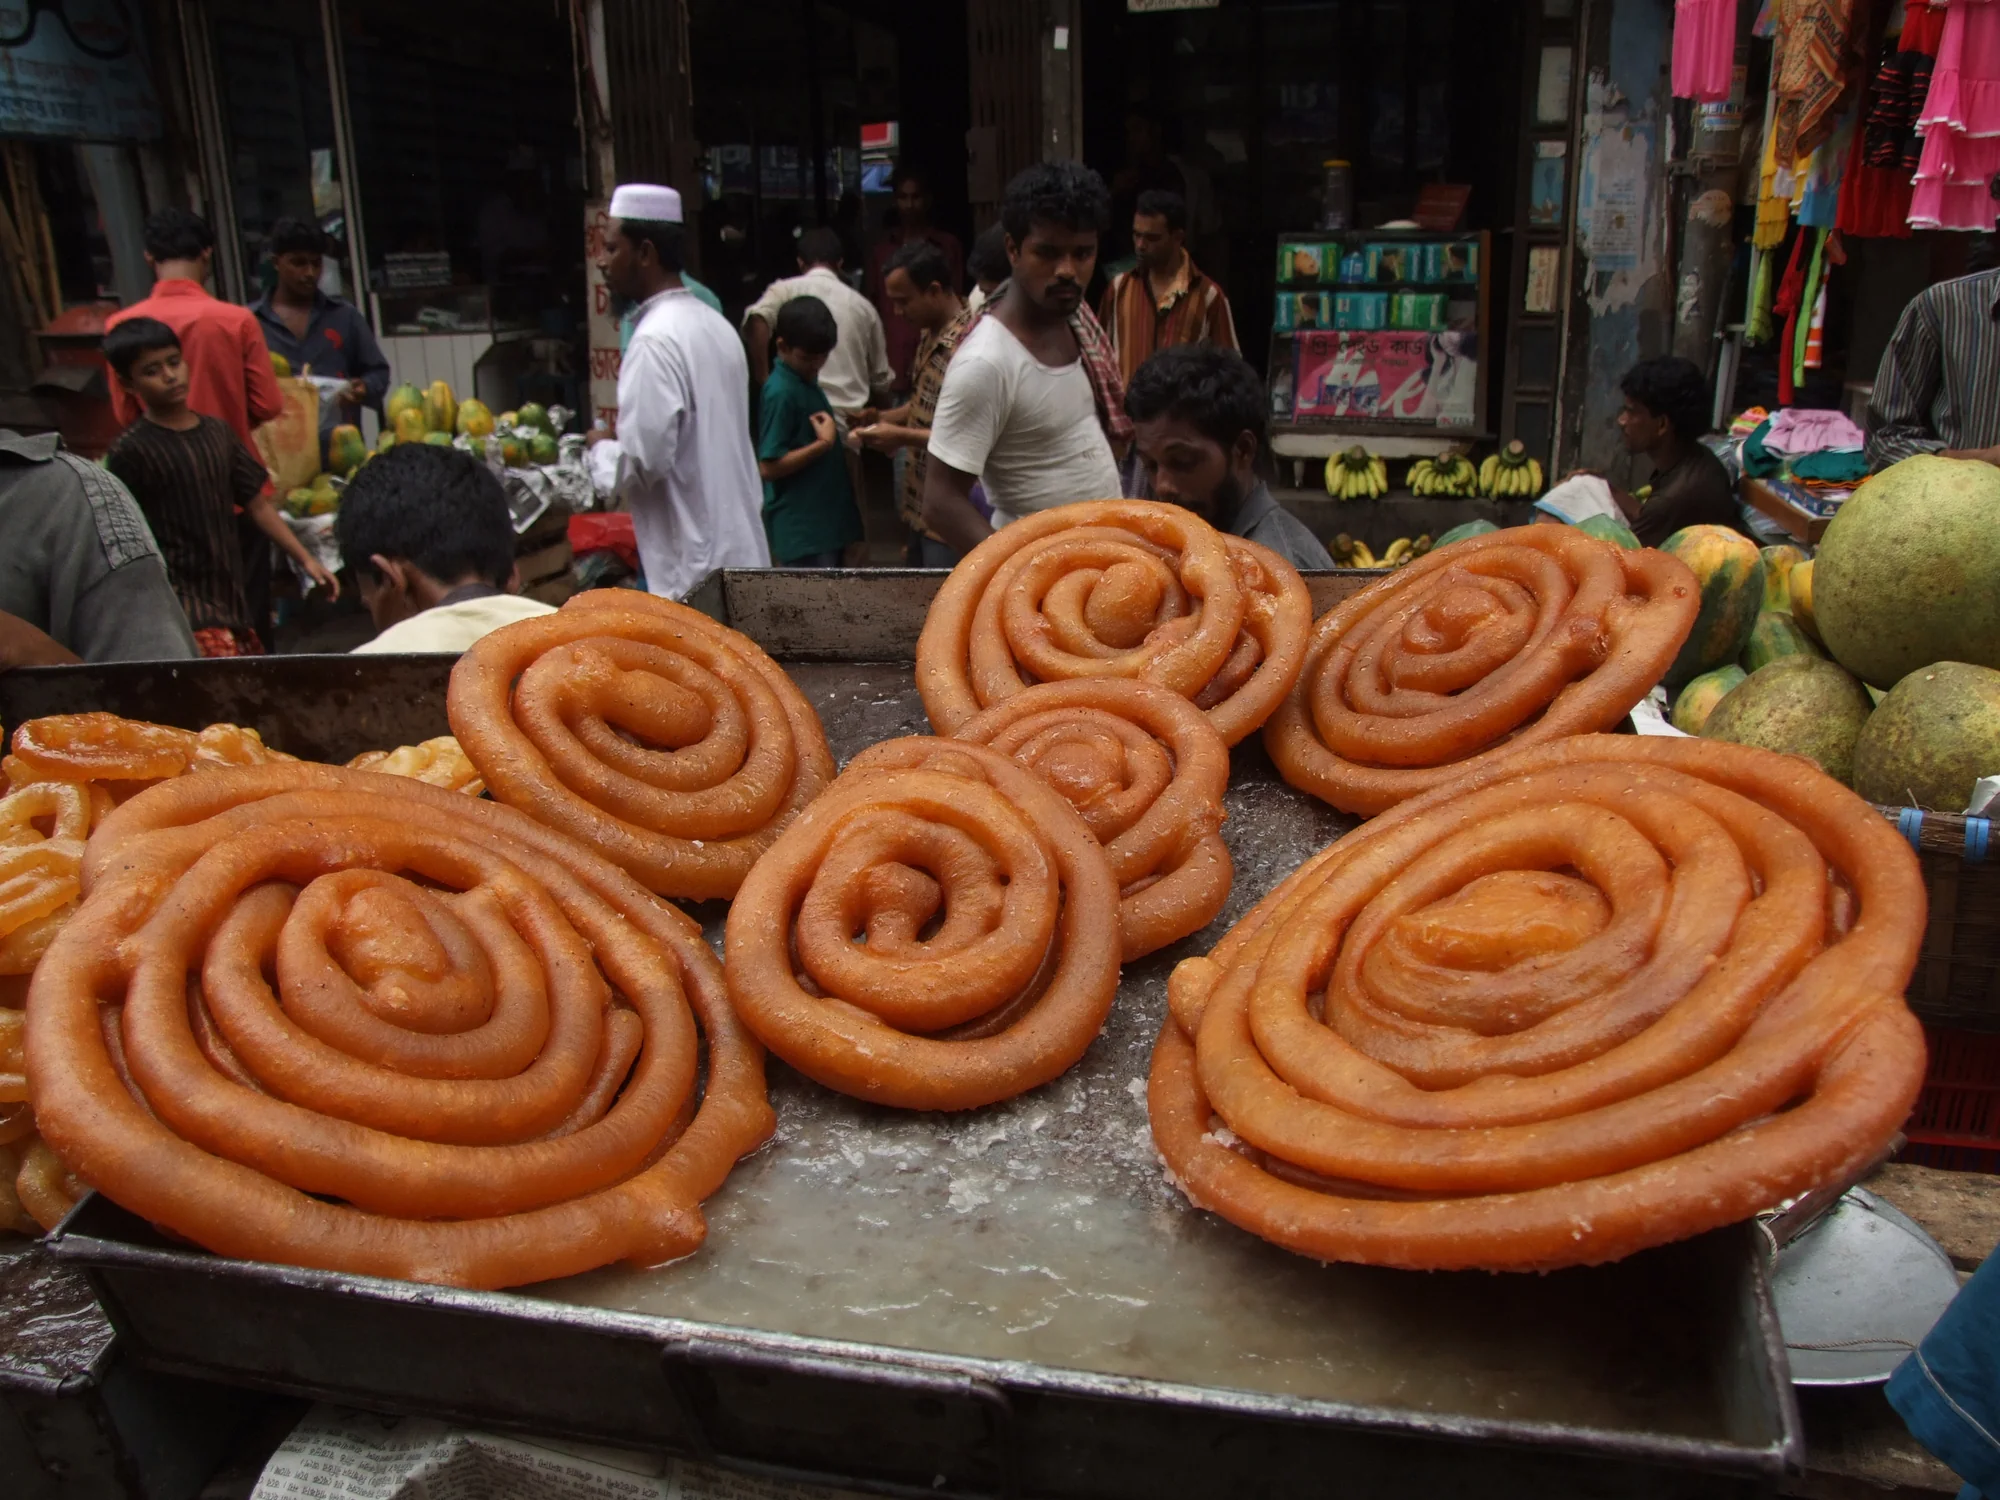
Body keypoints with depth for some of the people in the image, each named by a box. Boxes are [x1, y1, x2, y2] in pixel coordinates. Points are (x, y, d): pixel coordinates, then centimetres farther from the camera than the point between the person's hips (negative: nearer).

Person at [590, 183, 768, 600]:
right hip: (739, 550, 9)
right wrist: (623, 439, 16)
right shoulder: (715, 325, 10)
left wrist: (601, 448, -2)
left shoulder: (655, 340, -17)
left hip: (694, 567, -9)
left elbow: (643, 463, -22)